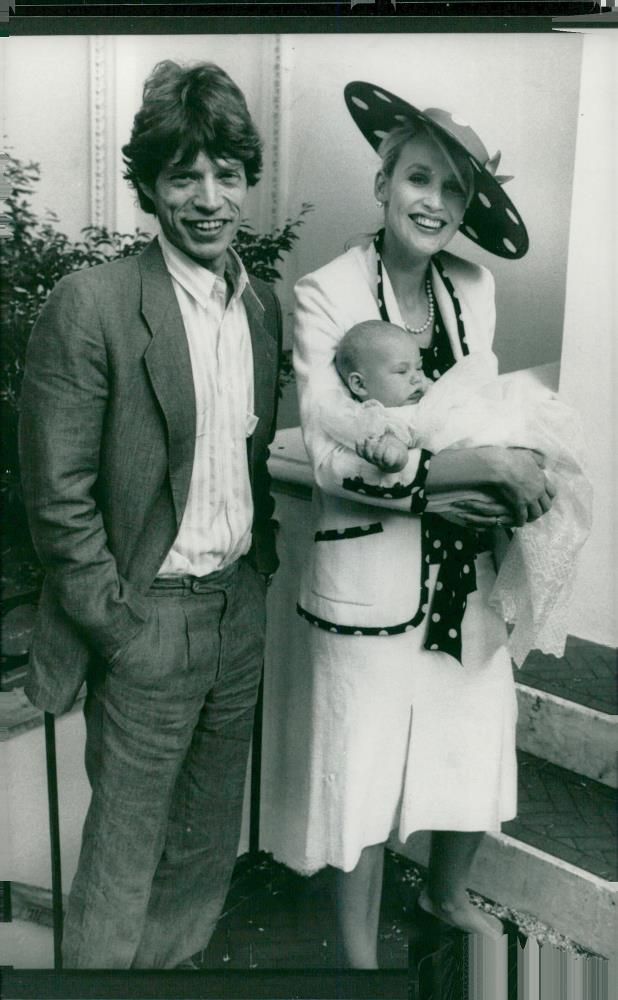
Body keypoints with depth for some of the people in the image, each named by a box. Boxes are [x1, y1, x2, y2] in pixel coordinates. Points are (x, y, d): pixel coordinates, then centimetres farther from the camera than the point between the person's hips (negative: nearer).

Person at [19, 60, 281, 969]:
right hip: (150, 619, -6)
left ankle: (181, 961, 42)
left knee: (208, 841, 20)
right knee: (125, 848, 10)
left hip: (242, 609, 6)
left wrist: (265, 569, 7)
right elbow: (57, 494, -15)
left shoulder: (264, 304, 5)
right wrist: (119, 624, -13)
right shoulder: (91, 305, -15)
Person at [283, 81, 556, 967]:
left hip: (466, 560, 5)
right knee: (365, 767, 8)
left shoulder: (473, 288, 3)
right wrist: (492, 464, -23)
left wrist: (510, 478, -7)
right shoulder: (327, 295, -12)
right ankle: (359, 952, 34)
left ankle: (447, 892, 49)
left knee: (477, 744, 17)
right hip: (371, 568, -5)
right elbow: (336, 459, -20)